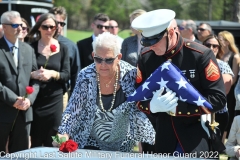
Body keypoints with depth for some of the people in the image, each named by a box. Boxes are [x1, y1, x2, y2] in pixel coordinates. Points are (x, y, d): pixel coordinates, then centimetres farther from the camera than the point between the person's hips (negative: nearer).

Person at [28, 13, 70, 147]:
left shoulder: (62, 48, 4)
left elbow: (67, 76, 0)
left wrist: (53, 74, -19)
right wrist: (33, 74, -20)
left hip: (55, 100, 1)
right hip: (35, 100, -1)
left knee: (52, 142, 3)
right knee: (35, 142, 2)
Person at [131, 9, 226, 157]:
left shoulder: (200, 55, -16)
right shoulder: (145, 59, -2)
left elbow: (218, 98, -16)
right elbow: (139, 98, 5)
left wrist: (178, 107, -22)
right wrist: (152, 106, -20)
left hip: (196, 139, -4)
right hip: (163, 137, 4)